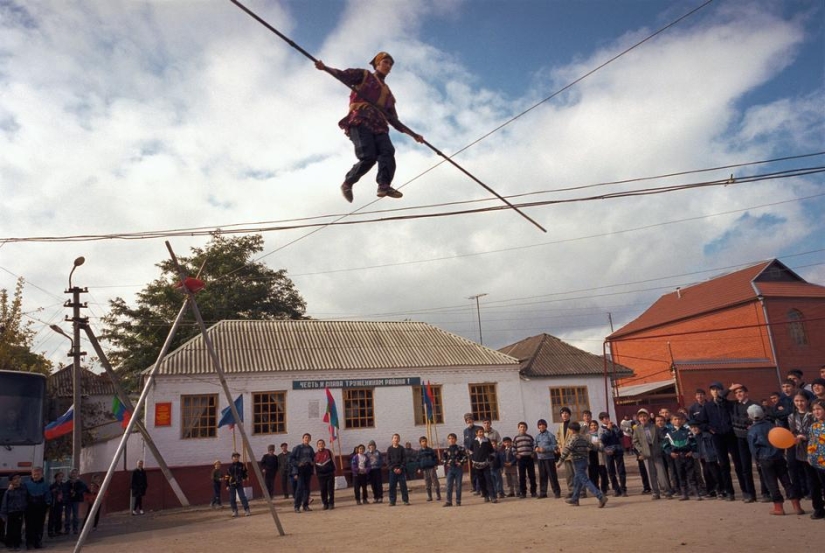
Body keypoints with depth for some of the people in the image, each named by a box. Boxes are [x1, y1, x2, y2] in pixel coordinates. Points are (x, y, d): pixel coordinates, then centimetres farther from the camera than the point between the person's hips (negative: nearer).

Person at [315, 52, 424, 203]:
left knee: (387, 151, -23)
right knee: (368, 156, -22)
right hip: (360, 121, -5)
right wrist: (325, 68, -16)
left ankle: (384, 185, -37)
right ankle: (347, 183, -4)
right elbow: (343, 75, 4)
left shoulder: (388, 93, 34)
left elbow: (394, 120, 31)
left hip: (378, 125, 5)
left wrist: (413, 135, 24)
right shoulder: (364, 75, 21)